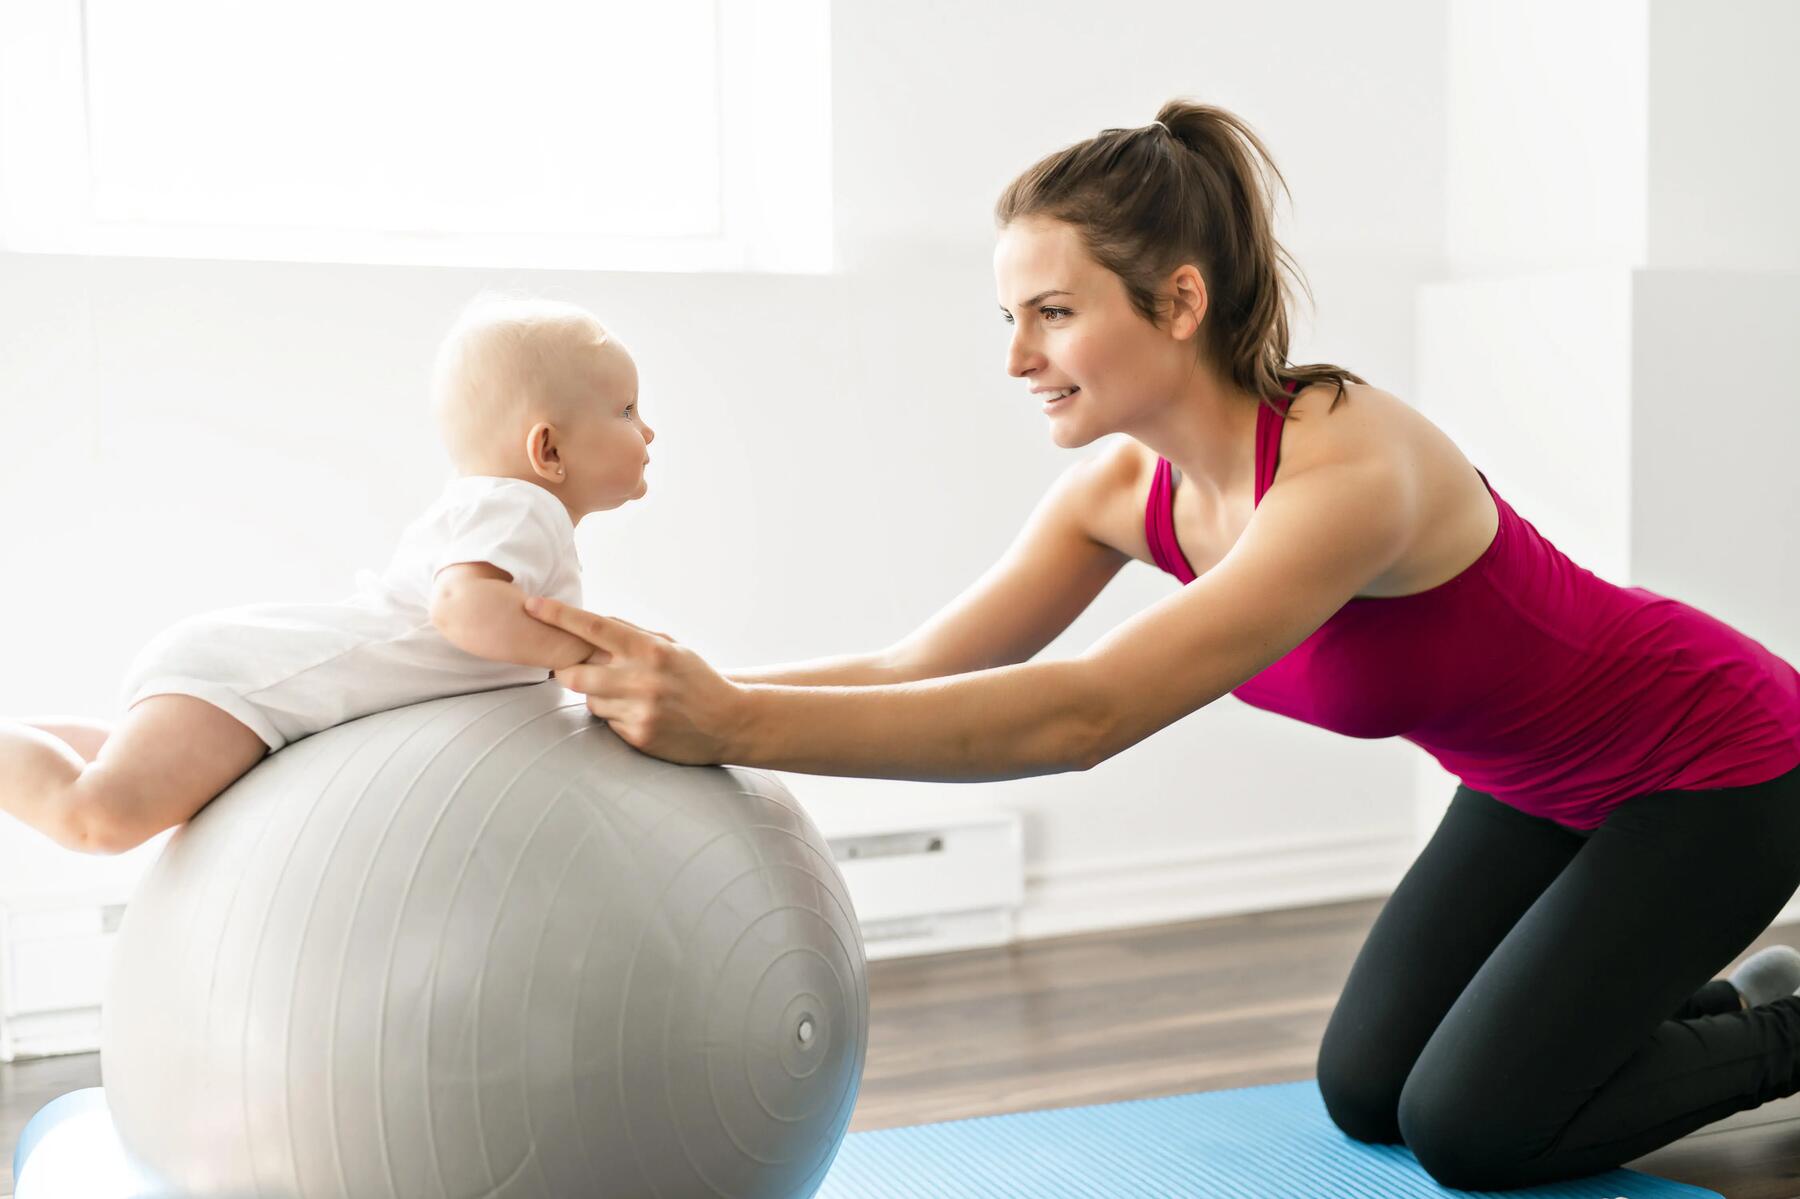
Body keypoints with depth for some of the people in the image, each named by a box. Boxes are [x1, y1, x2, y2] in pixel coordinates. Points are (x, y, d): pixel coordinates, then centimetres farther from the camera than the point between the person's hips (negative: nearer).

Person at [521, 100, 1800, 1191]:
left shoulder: (1349, 469, -38)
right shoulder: (1127, 487, -14)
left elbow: (1081, 715, -47)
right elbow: (915, 667, -17)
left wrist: (737, 725, -52)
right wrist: (682, 685, -30)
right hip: (1540, 778, 7)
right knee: (1366, 1089, 9)